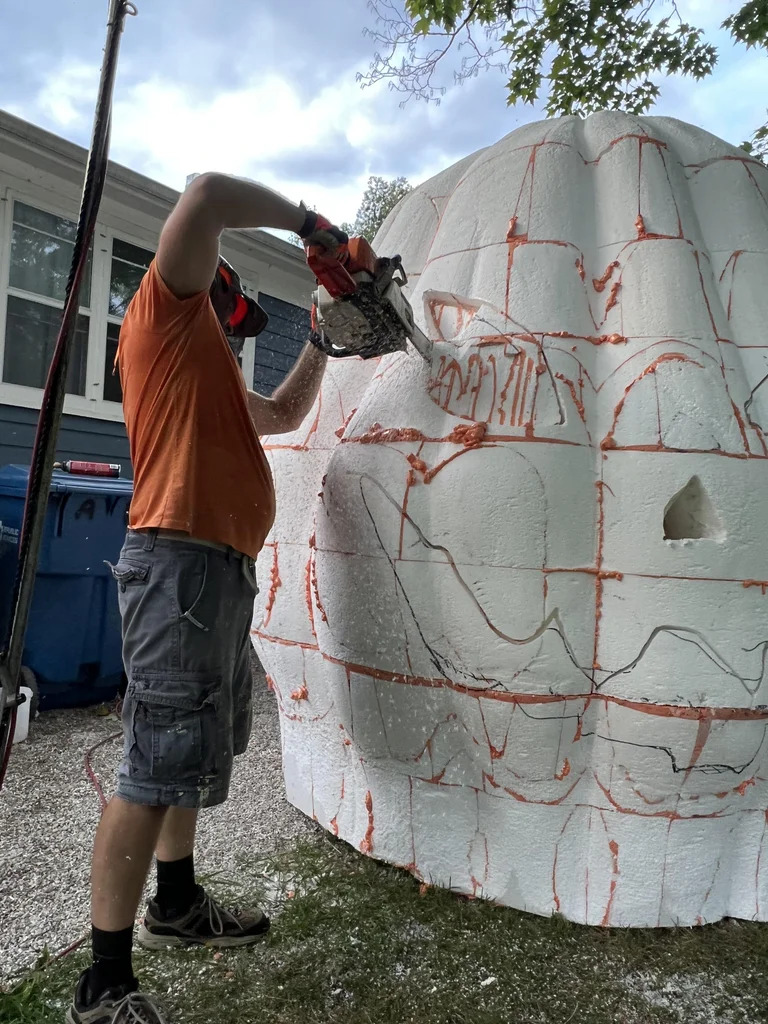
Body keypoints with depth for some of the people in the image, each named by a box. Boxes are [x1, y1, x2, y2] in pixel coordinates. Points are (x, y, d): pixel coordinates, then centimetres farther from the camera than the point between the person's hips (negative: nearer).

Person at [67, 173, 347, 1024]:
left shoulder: (205, 368, 27)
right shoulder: (166, 308, 3)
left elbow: (282, 414, 36)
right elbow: (206, 196, -12)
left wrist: (320, 340, 32)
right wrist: (304, 220, 2)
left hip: (220, 566, 10)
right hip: (182, 558, -10)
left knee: (192, 751, 17)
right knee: (156, 767, -7)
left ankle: (178, 907, 34)